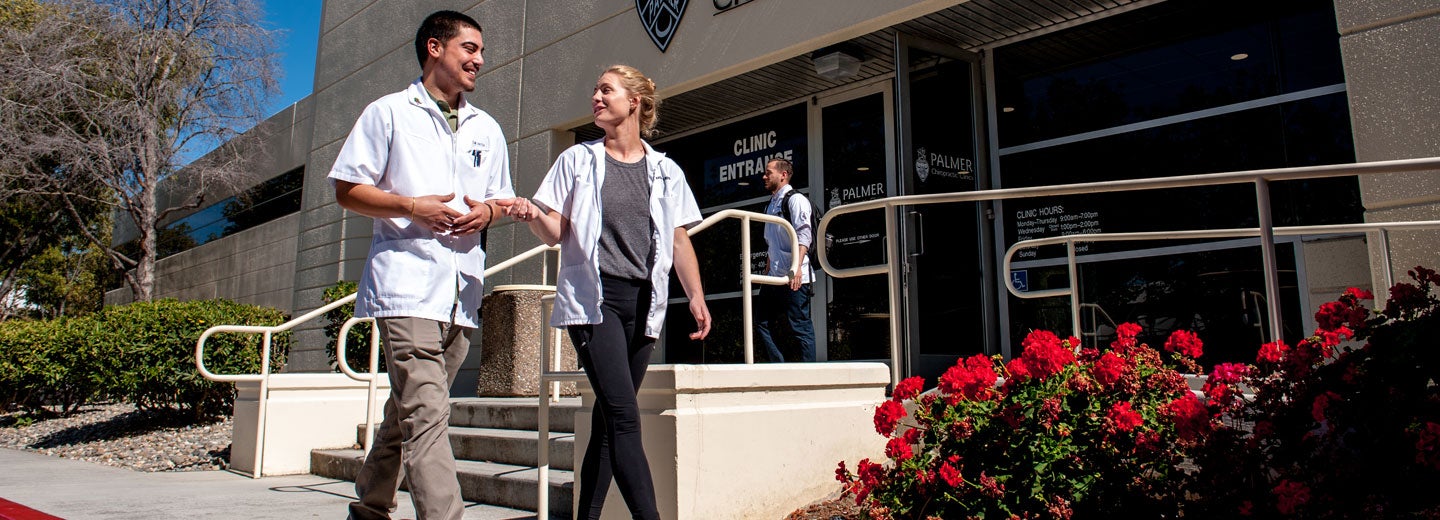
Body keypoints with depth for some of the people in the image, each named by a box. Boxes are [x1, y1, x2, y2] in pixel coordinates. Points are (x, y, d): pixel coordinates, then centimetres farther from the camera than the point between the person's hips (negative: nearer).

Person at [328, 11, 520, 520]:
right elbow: (347, 190, 1)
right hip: (407, 282, -5)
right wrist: (412, 206, -14)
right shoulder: (389, 112, 5)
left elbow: (501, 199, 23)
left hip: (464, 286, 6)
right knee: (426, 413, -16)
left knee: (410, 409, 15)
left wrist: (487, 212, -1)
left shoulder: (486, 128, 20)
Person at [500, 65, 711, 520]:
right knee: (624, 416, -15)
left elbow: (680, 241, 11)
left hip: (642, 302, 3)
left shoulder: (666, 171, 13)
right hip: (593, 298, -3)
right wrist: (533, 215, -16)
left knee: (609, 418, 7)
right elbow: (556, 233, 6)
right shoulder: (577, 160, 10)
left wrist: (696, 297, -1)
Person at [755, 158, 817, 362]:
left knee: (800, 327, -6)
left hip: (793, 277, -9)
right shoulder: (772, 204, 22)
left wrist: (797, 267, -28)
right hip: (774, 277, 9)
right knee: (762, 324, 7)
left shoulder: (795, 199, -5)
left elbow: (804, 235, -17)